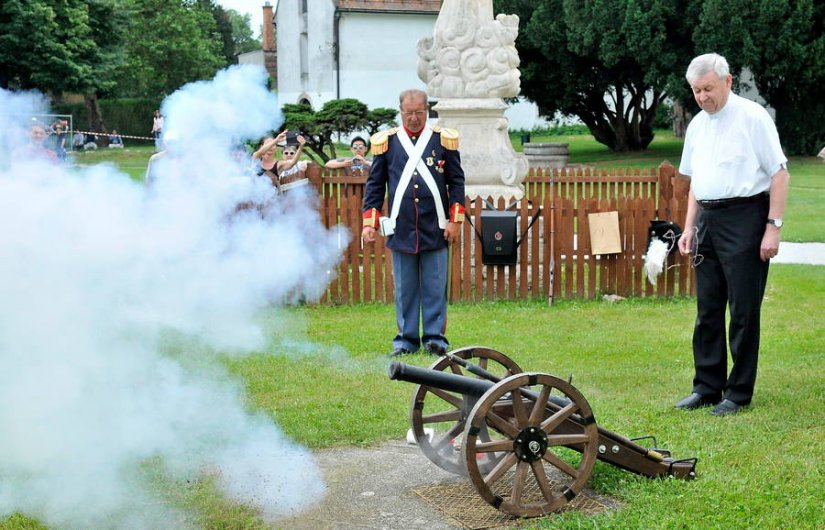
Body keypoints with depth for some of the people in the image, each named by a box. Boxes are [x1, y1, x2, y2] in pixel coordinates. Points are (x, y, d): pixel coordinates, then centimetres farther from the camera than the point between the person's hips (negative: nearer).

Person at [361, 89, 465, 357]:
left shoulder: (443, 140, 4)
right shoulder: (387, 142, 5)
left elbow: (457, 183, 6)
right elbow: (374, 185, 9)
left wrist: (456, 221, -1)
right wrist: (369, 222, 1)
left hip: (435, 230, -1)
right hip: (401, 230, 1)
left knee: (435, 287, 3)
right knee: (404, 288, 7)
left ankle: (435, 337, 12)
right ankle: (406, 338, 15)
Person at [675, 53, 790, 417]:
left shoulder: (752, 117, -7)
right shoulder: (697, 125, 14)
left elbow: (780, 174, -9)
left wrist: (773, 226, -14)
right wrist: (689, 227, 16)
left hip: (744, 219, -7)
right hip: (707, 220, 7)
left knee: (743, 311, -2)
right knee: (707, 310, 10)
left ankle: (739, 393, 6)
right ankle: (707, 387, 19)